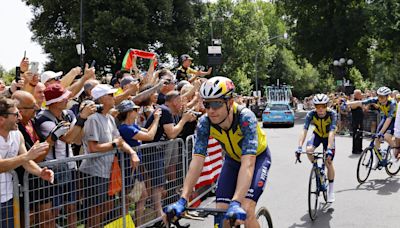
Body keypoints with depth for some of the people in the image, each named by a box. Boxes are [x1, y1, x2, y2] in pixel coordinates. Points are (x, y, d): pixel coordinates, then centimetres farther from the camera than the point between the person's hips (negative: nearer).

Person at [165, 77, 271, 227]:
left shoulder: (245, 117, -37)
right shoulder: (205, 123, -25)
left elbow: (248, 163, -45)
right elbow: (197, 161, -28)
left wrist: (236, 203, -55)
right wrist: (182, 200, -38)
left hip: (258, 157, -4)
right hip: (233, 159, 4)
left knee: (246, 212, -21)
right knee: (221, 212, -10)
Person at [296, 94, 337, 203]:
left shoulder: (332, 114, -32)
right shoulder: (311, 114, -28)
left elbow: (331, 132, -40)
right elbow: (304, 130, -35)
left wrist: (329, 149, -52)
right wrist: (299, 147, -47)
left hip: (328, 136, -1)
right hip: (317, 134, 1)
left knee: (329, 162, -8)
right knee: (309, 150, -29)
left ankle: (331, 190, 9)